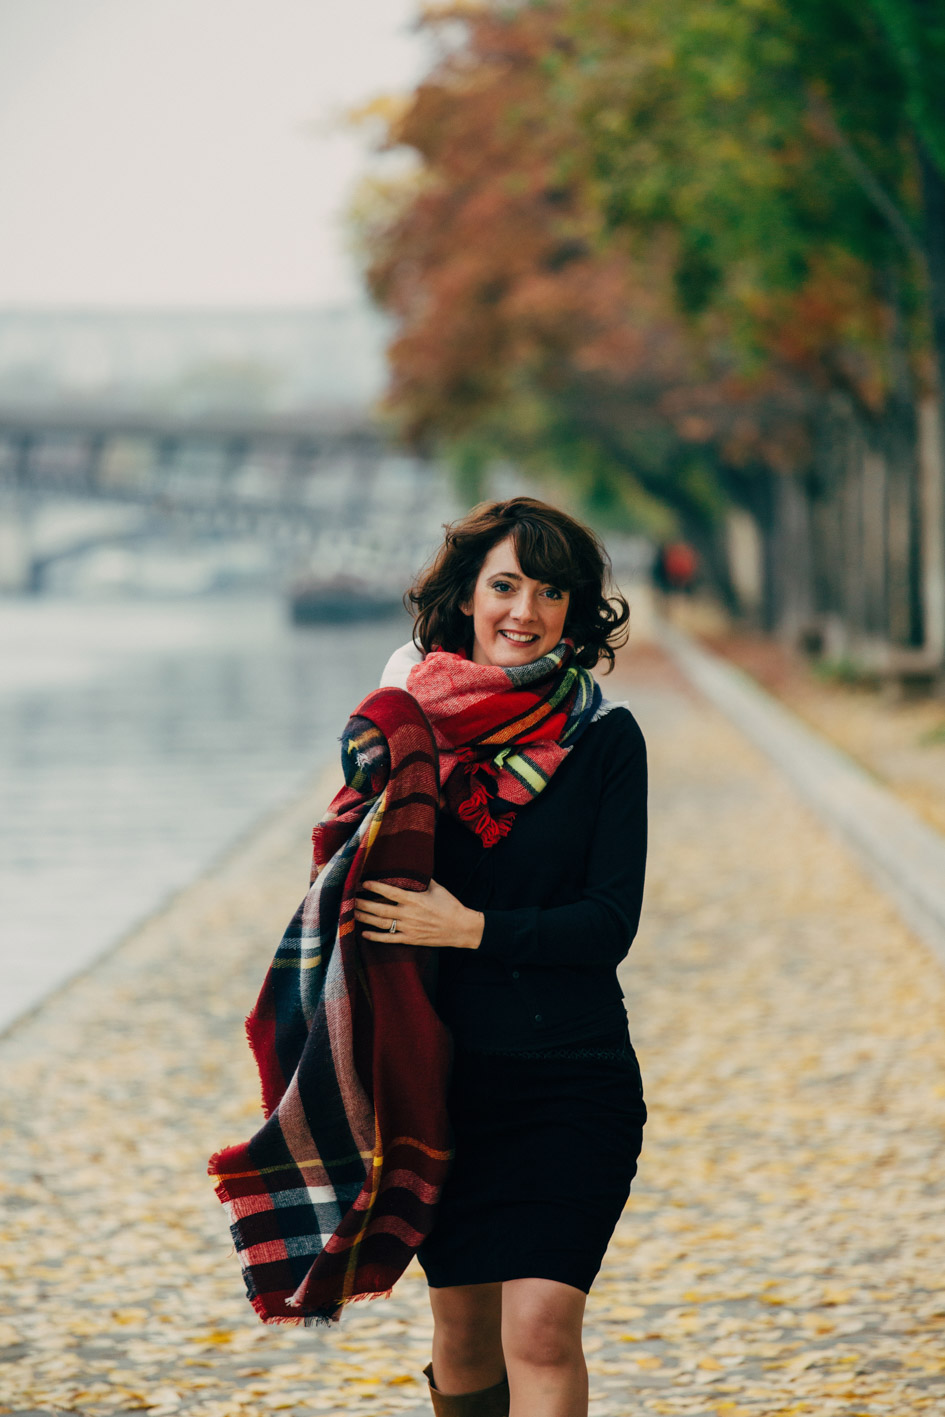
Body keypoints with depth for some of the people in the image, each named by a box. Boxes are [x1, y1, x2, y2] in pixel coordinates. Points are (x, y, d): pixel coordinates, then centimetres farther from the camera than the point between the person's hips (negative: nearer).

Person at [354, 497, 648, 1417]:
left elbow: (611, 921, -9)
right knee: (461, 1322, 12)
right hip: (445, 1070, 3)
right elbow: (368, 885, 12)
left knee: (541, 1326, -14)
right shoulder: (413, 723, 2)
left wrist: (474, 928, -16)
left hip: (572, 1074, -3)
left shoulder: (604, 739, -3)